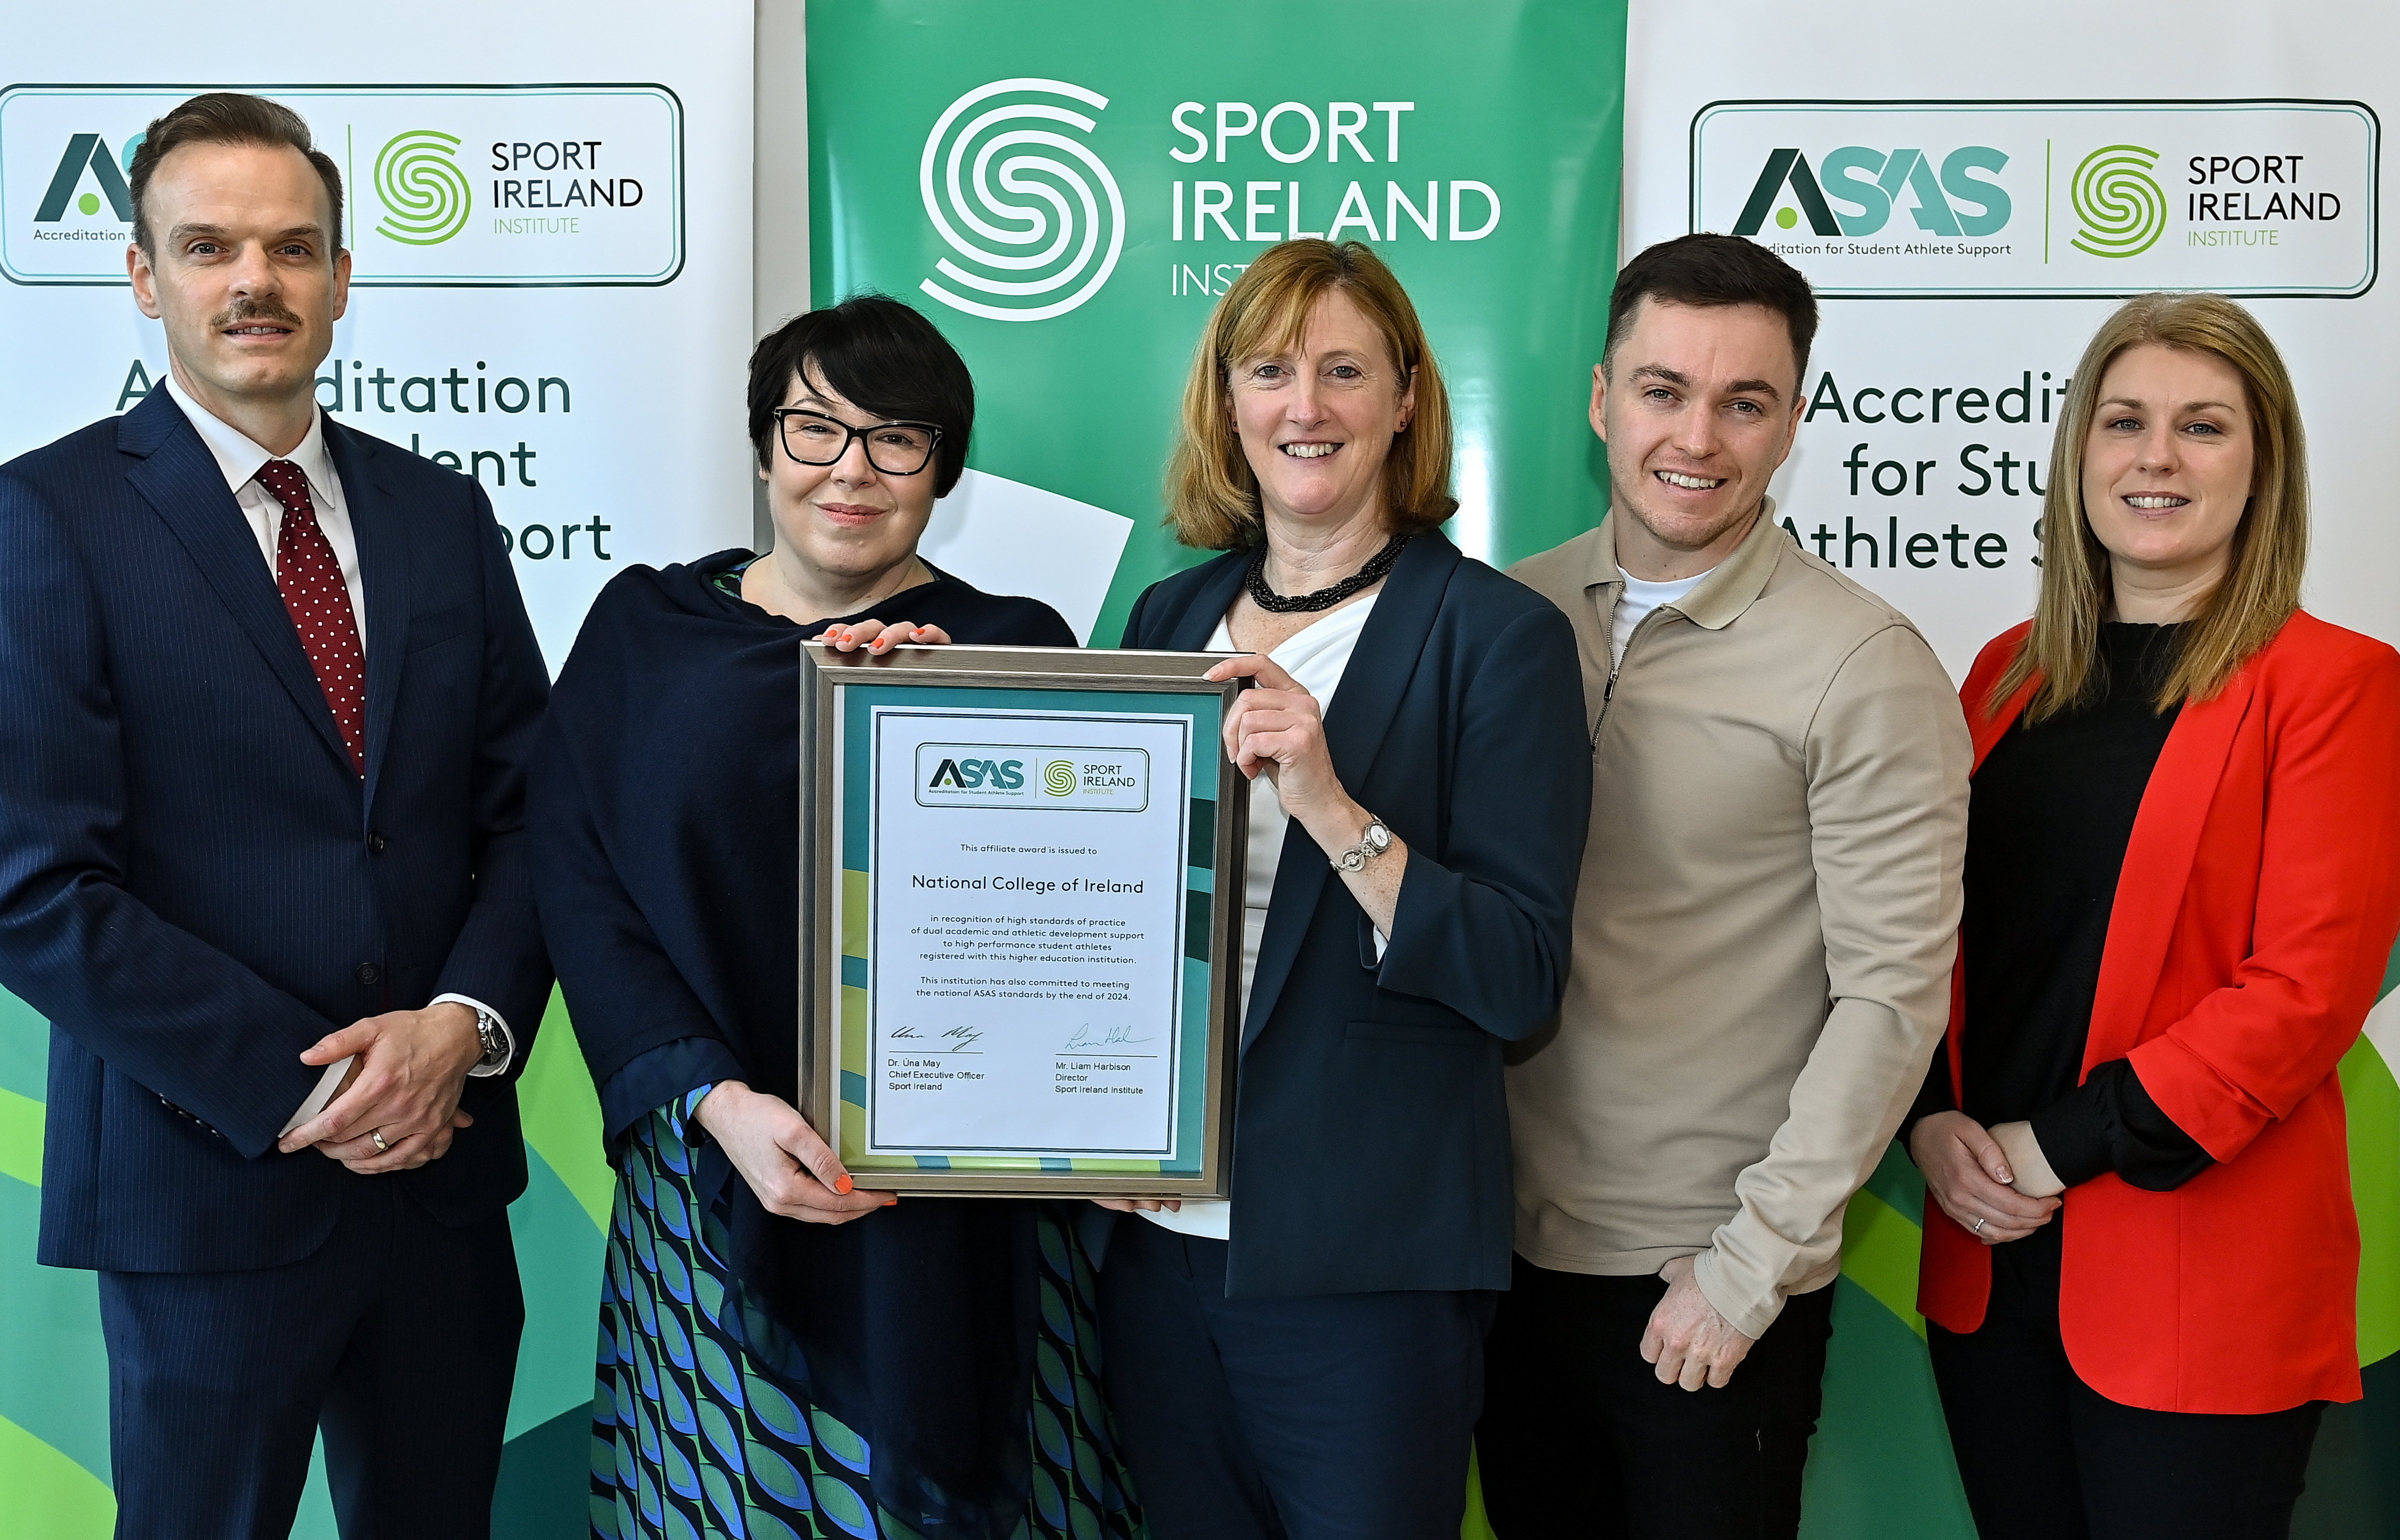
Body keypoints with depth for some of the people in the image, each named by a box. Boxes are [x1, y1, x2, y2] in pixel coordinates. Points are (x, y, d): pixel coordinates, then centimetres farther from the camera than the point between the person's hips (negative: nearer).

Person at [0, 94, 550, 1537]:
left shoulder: (444, 513, 7)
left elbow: (526, 810, 6)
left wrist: (464, 1025, -11)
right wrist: (299, 1090, -15)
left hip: (441, 1163, 4)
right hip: (207, 1183, -4)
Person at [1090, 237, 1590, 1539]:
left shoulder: (1496, 635, -8)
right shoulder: (1171, 615, 8)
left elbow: (1520, 978, -15)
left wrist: (1326, 802, -24)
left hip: (1367, 1260, -4)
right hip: (1155, 1229, 5)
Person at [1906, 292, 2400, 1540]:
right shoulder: (2010, 674, 10)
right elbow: (1937, 925, 10)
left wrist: (2064, 1144, -15)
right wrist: (1935, 1120, -6)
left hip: (2203, 1283, -4)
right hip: (1989, 1251, 5)